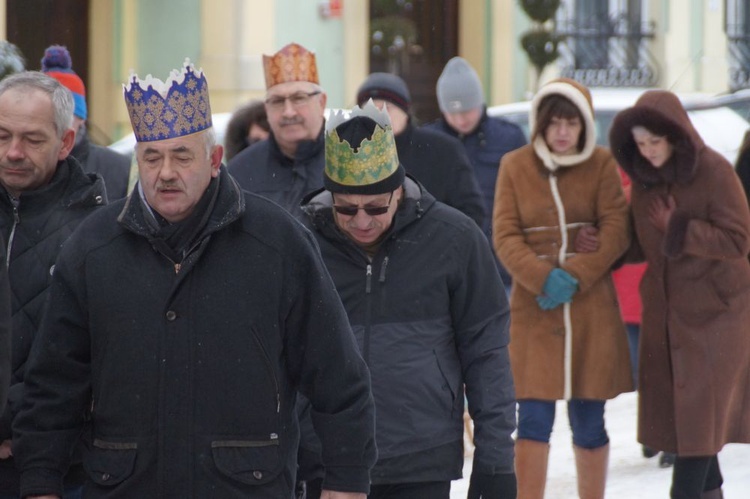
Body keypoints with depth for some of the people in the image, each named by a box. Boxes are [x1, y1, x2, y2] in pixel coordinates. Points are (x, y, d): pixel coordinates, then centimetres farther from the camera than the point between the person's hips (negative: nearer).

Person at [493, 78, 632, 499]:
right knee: (534, 420, -6)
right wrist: (543, 278, -16)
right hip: (534, 309, 0)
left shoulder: (602, 164, 3)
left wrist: (575, 277, -14)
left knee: (589, 422, 6)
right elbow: (505, 235, -1)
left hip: (592, 307, 0)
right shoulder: (515, 166, 4)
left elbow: (616, 231, -4)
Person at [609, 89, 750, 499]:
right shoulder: (644, 179, 6)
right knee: (673, 408, 7)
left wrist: (679, 229, -23)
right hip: (664, 310, 6)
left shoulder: (713, 172, -13)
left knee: (700, 410, -7)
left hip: (713, 311, -6)